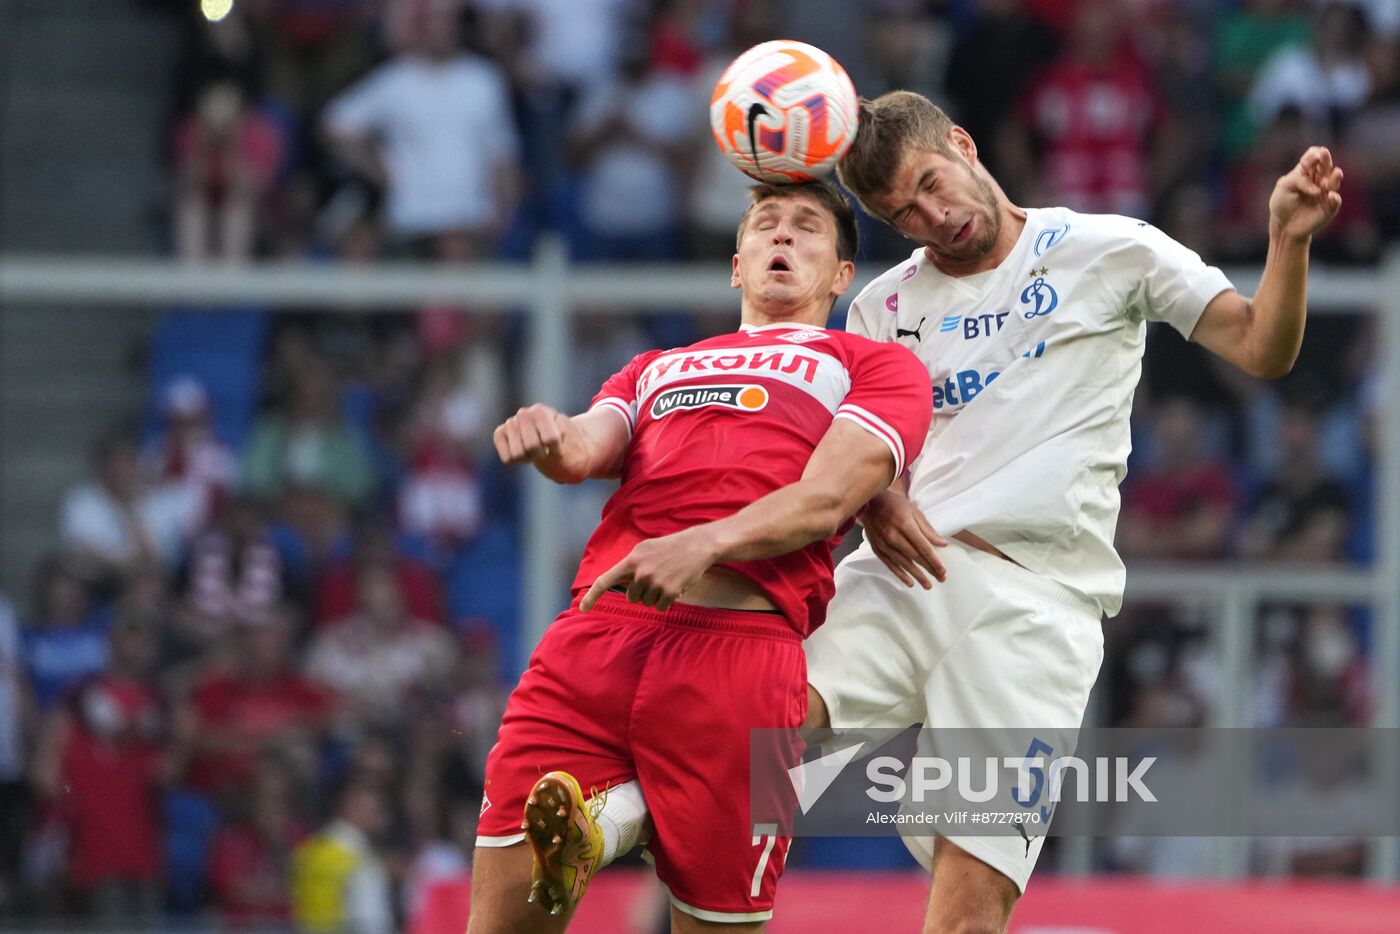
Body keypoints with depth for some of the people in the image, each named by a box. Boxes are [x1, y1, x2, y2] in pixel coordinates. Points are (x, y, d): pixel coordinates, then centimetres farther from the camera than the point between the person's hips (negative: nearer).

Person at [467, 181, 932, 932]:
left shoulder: (877, 366, 21)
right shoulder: (655, 368, 36)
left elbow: (824, 499, 3)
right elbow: (585, 449, 16)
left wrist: (704, 544, -16)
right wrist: (549, 440, -11)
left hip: (738, 639, -3)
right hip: (594, 631, 4)